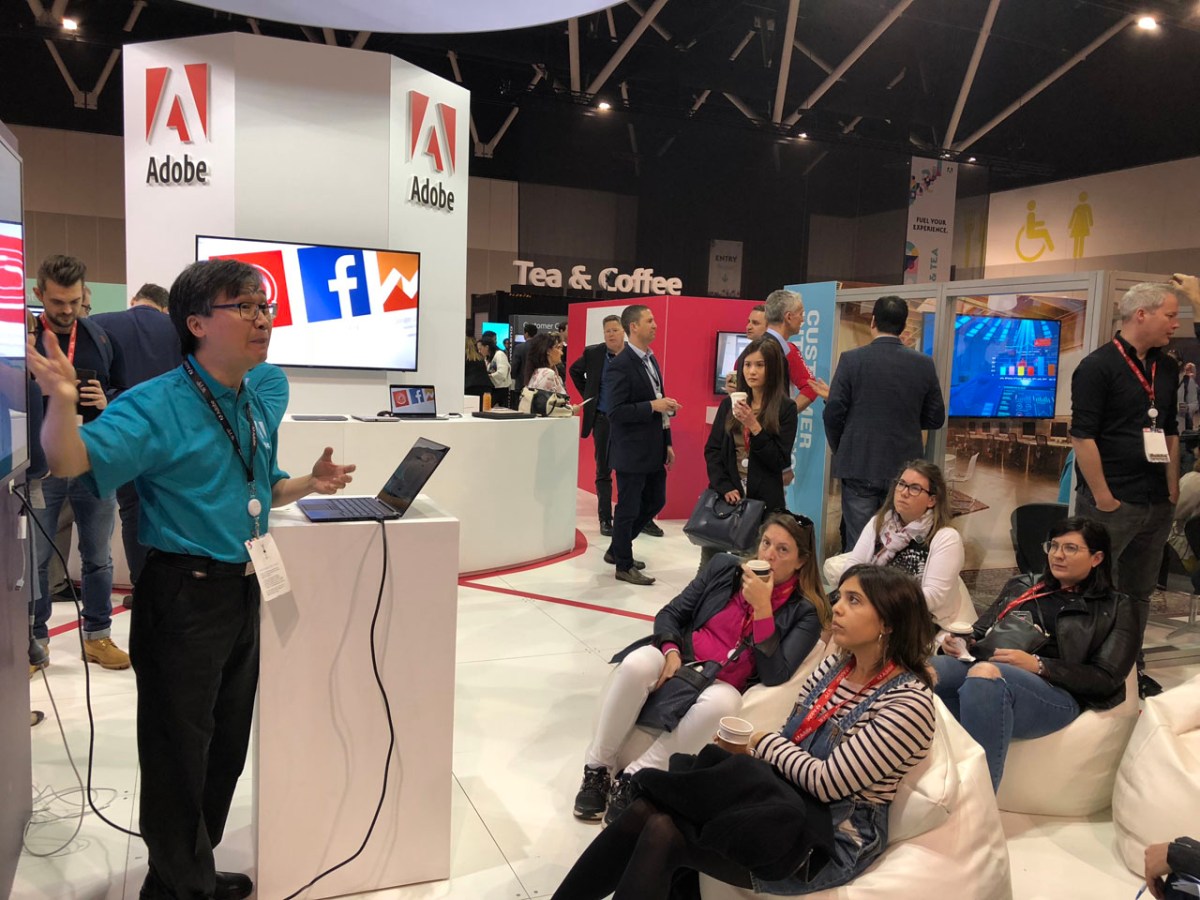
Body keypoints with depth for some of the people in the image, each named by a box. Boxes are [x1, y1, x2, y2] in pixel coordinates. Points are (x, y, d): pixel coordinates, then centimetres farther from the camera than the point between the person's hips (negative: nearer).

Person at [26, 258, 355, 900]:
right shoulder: (157, 405, -17)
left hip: (241, 593, 8)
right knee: (179, 751, 7)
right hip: (183, 598, -8)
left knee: (227, 744, 21)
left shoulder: (254, 408, 7)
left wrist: (310, 483, 3)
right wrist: (62, 403, -46)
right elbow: (74, 462, -29)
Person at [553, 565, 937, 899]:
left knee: (664, 833, -23)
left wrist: (763, 744, -6)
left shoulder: (910, 702, -17)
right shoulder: (836, 665, 7)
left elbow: (827, 782, -20)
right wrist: (751, 750, -9)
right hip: (781, 798, 7)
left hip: (832, 839, -6)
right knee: (647, 812, -17)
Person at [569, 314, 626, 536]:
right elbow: (574, 371, 18)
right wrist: (588, 396, 11)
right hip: (602, 419, 1)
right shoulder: (593, 353, 0)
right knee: (603, 472, 6)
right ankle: (605, 519, 13)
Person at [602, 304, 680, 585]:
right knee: (629, 508, 3)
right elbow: (616, 412, -20)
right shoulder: (621, 365, -16)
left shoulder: (651, 360, 12)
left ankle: (616, 550, 34)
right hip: (631, 452, -9)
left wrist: (667, 442, 16)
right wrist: (652, 406, -25)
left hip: (653, 450, 9)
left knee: (655, 501, 18)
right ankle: (624, 565, 19)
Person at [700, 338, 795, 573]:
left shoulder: (785, 408, -2)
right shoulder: (729, 403, 9)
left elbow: (780, 461, -5)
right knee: (708, 567, 4)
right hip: (725, 495, 3)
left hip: (763, 501, -3)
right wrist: (724, 487, -7)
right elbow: (712, 450, 7)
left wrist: (754, 427, -16)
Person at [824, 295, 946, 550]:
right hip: (905, 469, 3)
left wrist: (840, 451, 9)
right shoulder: (924, 364, -1)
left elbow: (833, 414, -8)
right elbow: (936, 418, 5)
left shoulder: (852, 359, -9)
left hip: (860, 467, -2)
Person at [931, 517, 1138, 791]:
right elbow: (981, 633, 28)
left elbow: (1107, 679, 6)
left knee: (984, 674, -41)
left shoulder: (1116, 609, 18)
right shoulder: (1021, 587, 30)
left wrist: (1037, 665, -9)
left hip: (1056, 692, -4)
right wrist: (963, 644, 3)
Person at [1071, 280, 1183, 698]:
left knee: (1139, 592, 17)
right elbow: (1082, 435, -15)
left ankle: (1132, 669, 31)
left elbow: (1170, 430, 21)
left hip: (1156, 505, 7)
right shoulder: (1098, 366, -10)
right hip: (1111, 504, -7)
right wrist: (1103, 498, -16)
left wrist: (1172, 488, 14)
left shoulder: (1167, 368, 12)